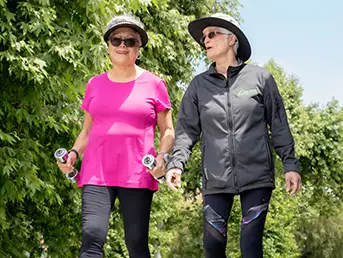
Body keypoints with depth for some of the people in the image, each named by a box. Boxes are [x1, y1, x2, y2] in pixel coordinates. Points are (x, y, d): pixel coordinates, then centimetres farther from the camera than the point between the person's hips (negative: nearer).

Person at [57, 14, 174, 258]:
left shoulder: (154, 84, 5)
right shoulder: (95, 84, 12)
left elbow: (168, 131, 8)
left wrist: (162, 157, -11)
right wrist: (74, 153, 2)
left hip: (137, 175, -1)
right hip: (97, 172, 2)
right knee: (92, 236, -15)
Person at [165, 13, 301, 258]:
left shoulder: (260, 77, 4)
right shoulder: (199, 85, 9)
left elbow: (279, 124, 5)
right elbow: (187, 129, 6)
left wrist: (290, 164, -1)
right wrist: (176, 164, -8)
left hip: (257, 177, -2)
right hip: (216, 181, 2)